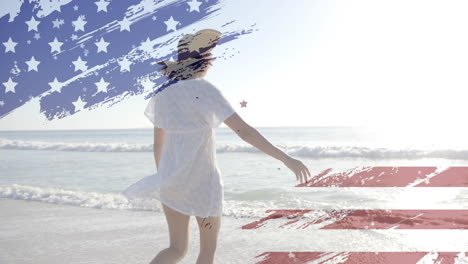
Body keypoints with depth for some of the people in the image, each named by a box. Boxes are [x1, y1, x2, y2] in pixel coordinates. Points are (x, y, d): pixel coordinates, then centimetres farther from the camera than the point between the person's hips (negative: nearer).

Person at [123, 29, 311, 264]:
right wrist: (286, 159, -22)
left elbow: (158, 143, 11)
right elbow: (243, 130, -23)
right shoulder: (204, 90, -15)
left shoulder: (164, 95, 4)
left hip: (172, 179, 6)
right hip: (202, 182, -5)